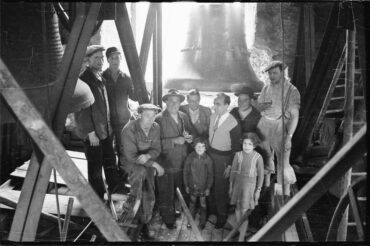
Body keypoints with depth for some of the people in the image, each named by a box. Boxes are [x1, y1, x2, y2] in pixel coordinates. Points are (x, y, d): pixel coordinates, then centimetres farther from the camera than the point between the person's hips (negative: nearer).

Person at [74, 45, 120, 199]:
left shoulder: (100, 78, 12)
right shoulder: (83, 79, -15)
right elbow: (82, 110, -18)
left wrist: (109, 127, 16)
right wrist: (91, 132, -19)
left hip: (105, 130, 8)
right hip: (92, 133, -8)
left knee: (110, 162, 17)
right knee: (95, 167, 5)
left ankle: (114, 187, 34)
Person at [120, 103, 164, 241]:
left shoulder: (155, 128, -8)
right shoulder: (129, 129, -22)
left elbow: (156, 150, -3)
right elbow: (130, 156, -23)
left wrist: (147, 156, -27)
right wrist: (154, 164, -24)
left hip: (148, 162, 4)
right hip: (129, 162, -4)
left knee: (149, 196, -6)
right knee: (141, 171, -35)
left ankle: (144, 224, 16)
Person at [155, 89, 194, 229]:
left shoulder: (184, 116, 6)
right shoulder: (159, 119, -16)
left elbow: (190, 132, 14)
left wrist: (189, 138, -9)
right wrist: (174, 140, -27)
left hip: (182, 163, 6)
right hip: (166, 163, -6)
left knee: (176, 190, 22)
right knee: (166, 193, 8)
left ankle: (172, 211, 45)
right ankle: (168, 219, 28)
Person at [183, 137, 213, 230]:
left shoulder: (208, 159, -12)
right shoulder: (190, 157, -10)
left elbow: (210, 174, -5)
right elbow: (186, 172, -2)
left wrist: (208, 187, -4)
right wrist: (186, 185, 0)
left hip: (203, 187, -1)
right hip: (192, 186, 1)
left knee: (203, 205, 12)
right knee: (192, 203, 16)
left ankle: (202, 223, 29)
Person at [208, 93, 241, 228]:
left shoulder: (233, 123, -21)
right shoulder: (212, 117, -2)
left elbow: (236, 147, -14)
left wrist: (230, 165, -13)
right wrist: (207, 149, 10)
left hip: (223, 158, -5)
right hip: (210, 153, 6)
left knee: (220, 188, 9)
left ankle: (222, 216, 30)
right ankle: (212, 210, 40)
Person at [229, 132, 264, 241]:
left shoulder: (258, 157, -15)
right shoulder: (238, 155, -9)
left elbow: (261, 175, -6)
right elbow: (233, 171, 1)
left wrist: (258, 190, -5)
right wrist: (231, 186, 6)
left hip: (250, 185, -3)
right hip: (238, 183, 3)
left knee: (244, 212, -5)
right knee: (238, 209, 15)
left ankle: (241, 238, 6)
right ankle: (240, 229, 38)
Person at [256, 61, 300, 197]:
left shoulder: (291, 90, -8)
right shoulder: (266, 88, 9)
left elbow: (294, 116, -13)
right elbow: (258, 105, 17)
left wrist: (289, 136, -20)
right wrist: (263, 105, -8)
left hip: (280, 126, -5)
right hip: (264, 125, 5)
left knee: (283, 163, -5)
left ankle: (286, 193, 6)